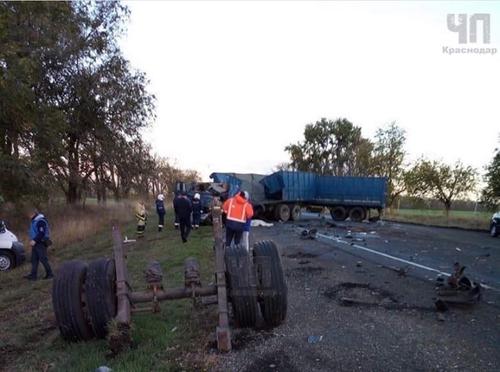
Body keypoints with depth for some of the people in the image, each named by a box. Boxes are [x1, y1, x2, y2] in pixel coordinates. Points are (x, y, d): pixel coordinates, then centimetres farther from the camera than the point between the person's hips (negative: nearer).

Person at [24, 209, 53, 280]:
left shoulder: (41, 221, -16)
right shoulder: (33, 221, 17)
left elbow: (41, 233, -23)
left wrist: (34, 240, -25)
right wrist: (32, 240, 15)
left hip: (41, 243, -10)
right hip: (35, 243, 10)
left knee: (43, 259, -6)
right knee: (34, 259, 7)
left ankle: (49, 274, 2)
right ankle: (33, 275, 10)